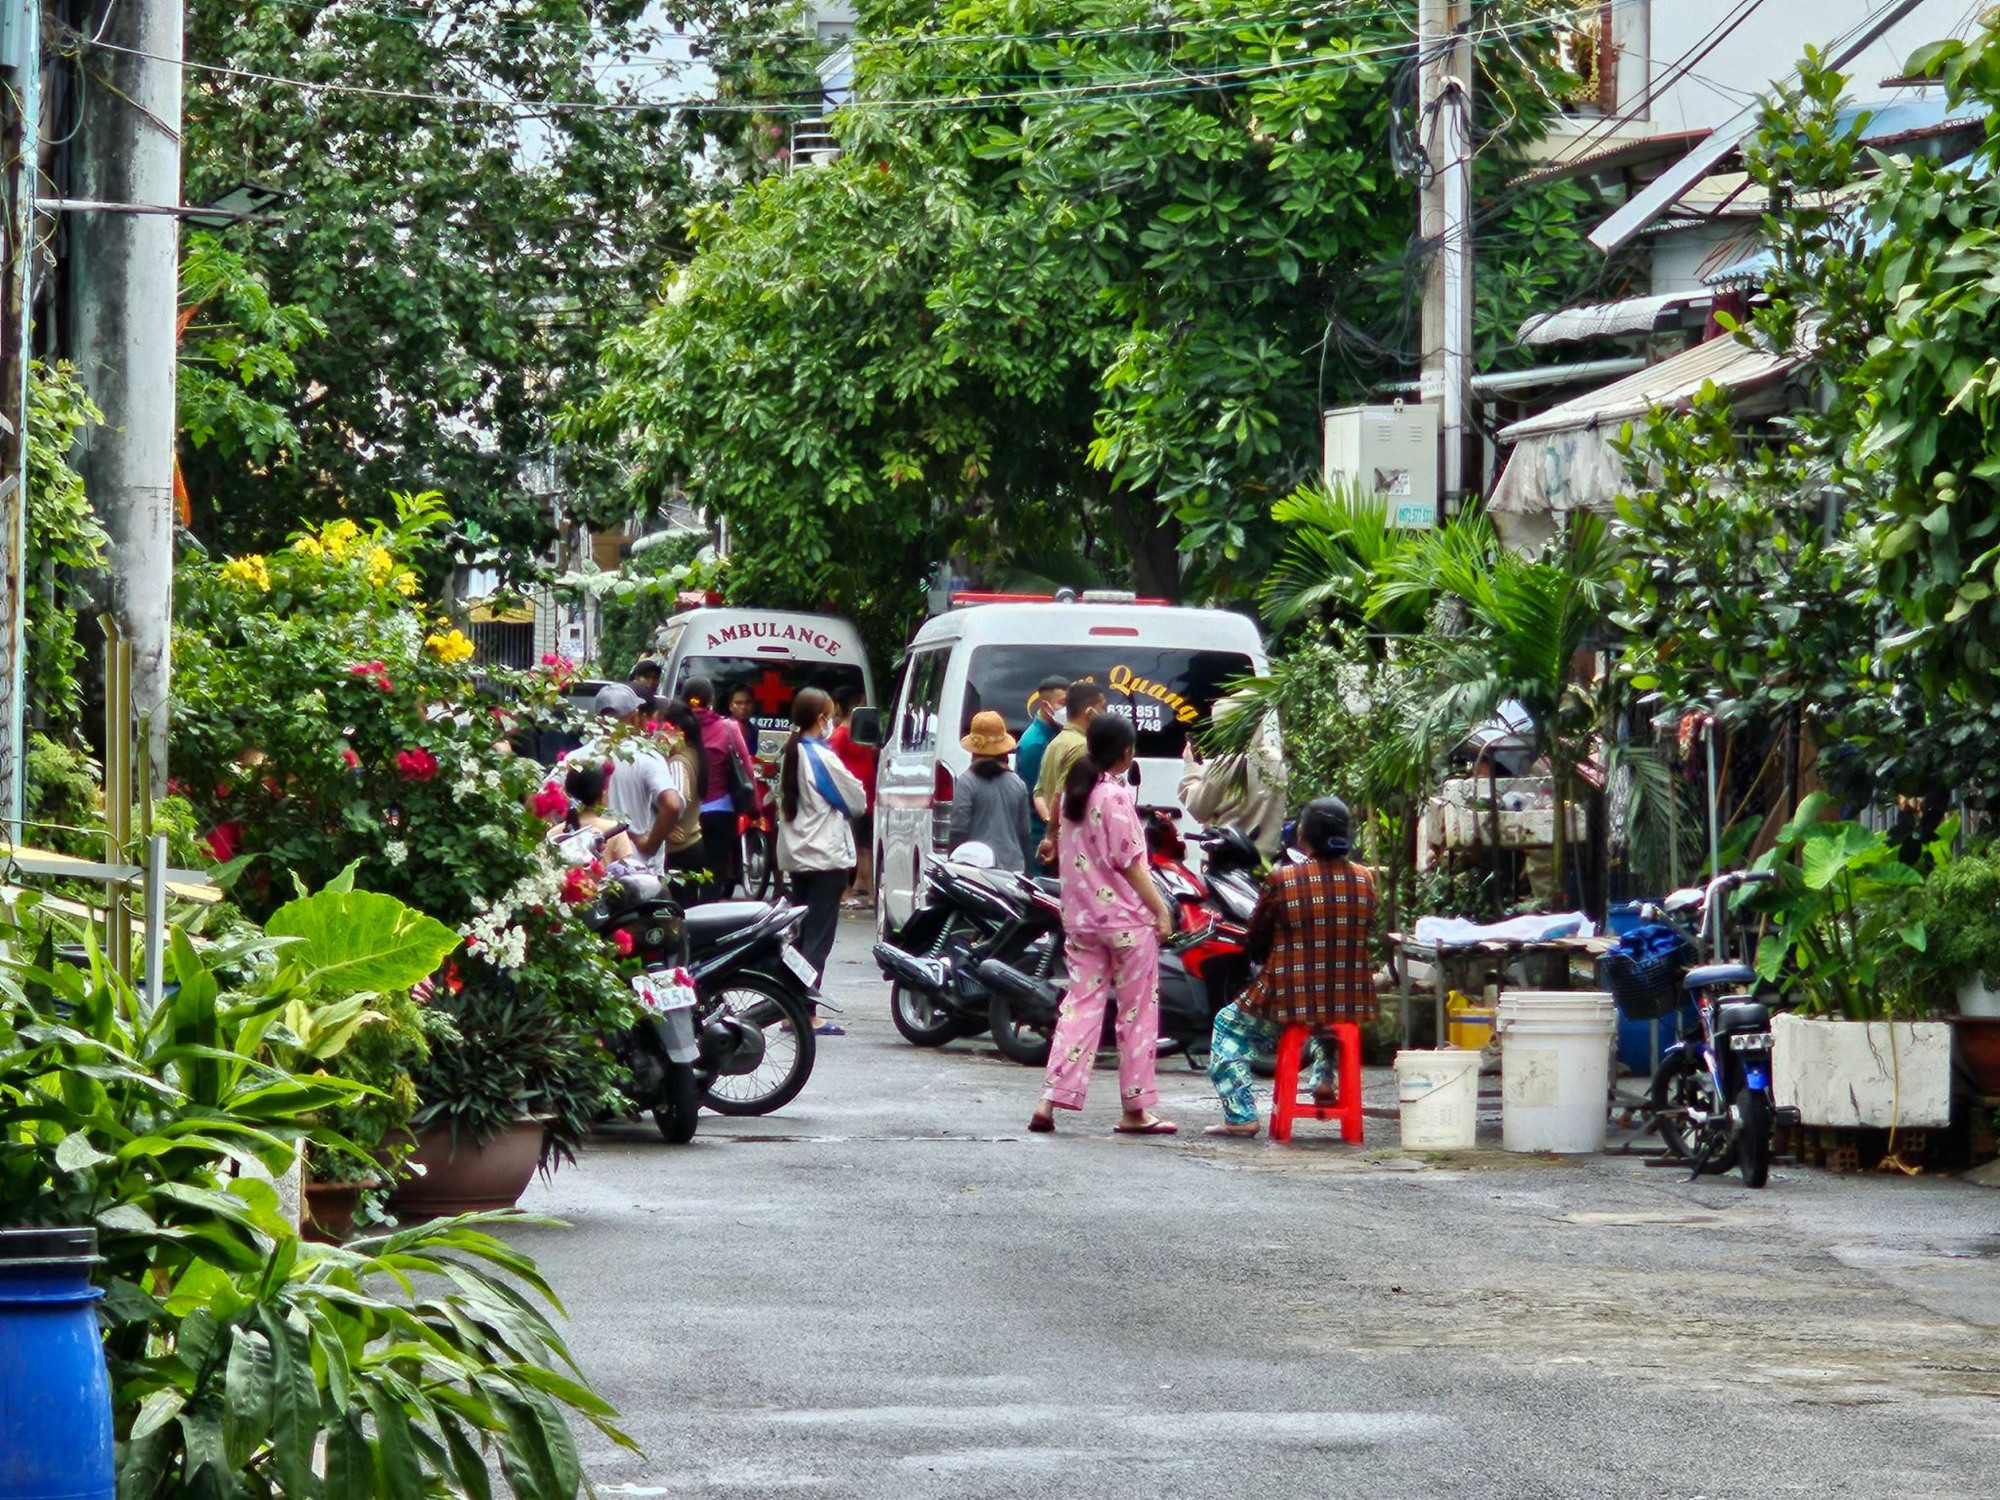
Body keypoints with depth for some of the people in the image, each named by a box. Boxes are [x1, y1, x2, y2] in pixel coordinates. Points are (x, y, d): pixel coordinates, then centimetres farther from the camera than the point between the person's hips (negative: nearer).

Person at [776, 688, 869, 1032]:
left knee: (799, 934, 12)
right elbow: (857, 800, -6)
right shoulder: (823, 758, -15)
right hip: (826, 856, -8)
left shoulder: (790, 755, 9)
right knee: (818, 937, -5)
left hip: (795, 856, 8)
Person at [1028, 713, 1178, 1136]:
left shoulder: (1073, 791, 9)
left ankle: (1050, 1101, -4)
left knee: (1081, 1003, 6)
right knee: (1137, 1013, 2)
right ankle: (1136, 1109, 6)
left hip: (1081, 917, 7)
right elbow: (1129, 863, -15)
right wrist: (1160, 910, -11)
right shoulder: (1115, 795, -14)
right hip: (1125, 917, -7)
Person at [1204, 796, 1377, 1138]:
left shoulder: (1283, 880, -14)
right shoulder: (1364, 879, -2)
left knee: (1227, 1027, 21)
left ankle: (1241, 1115, 10)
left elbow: (1255, 942, -2)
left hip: (1291, 1000, -4)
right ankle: (1324, 1076, 28)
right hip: (1352, 1004, 4)